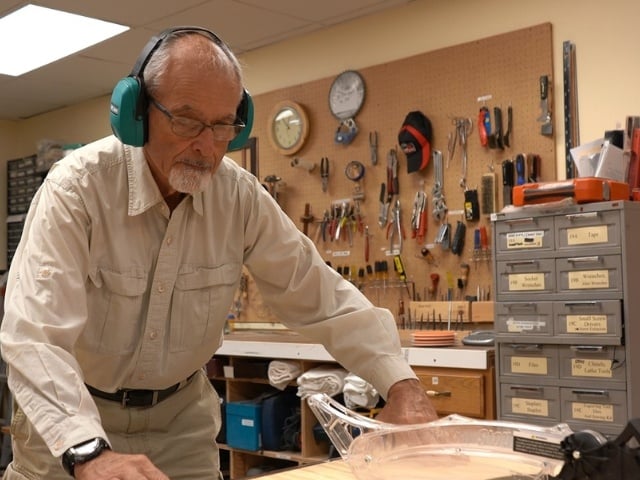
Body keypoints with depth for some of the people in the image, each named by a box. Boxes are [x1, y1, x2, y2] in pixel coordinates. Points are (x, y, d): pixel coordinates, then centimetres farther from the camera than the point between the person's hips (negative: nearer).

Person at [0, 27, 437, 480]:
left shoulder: (241, 196, -13)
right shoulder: (77, 188, -25)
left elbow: (321, 295, -9)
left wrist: (401, 382, -20)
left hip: (181, 413, 3)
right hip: (73, 417, -3)